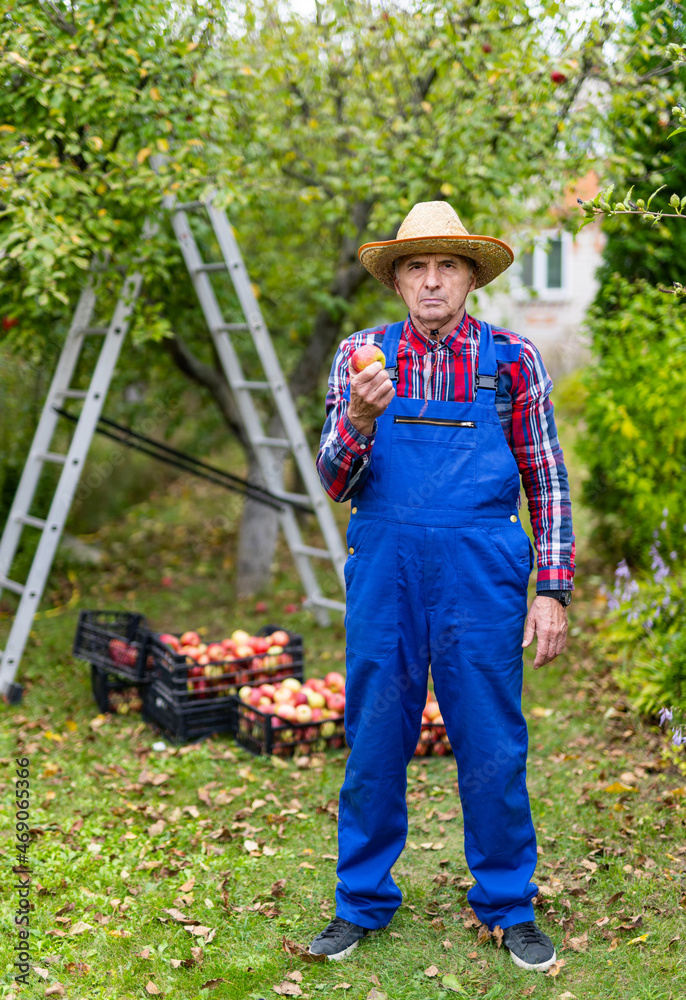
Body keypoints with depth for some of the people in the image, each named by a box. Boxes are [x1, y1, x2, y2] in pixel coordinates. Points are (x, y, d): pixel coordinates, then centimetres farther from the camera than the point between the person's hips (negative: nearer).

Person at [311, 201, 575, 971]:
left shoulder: (512, 358, 4)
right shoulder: (361, 356, 7)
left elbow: (547, 483, 7)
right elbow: (335, 483, 2)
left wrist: (553, 590, 1)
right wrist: (361, 418, -17)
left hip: (481, 573, -1)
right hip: (383, 569, 1)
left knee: (491, 745, 5)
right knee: (374, 741, 8)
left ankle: (508, 906, 24)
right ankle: (362, 903, 25)